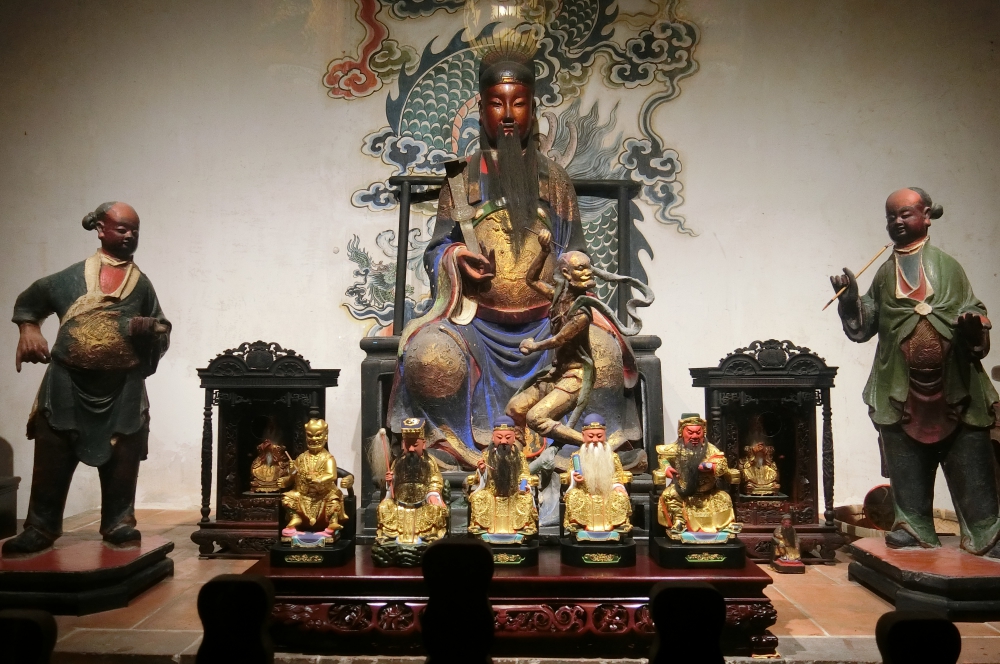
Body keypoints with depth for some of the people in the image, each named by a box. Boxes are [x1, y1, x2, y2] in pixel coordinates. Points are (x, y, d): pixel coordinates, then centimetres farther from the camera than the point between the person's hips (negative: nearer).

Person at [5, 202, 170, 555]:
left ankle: (118, 522, 16)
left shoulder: (141, 283, 8)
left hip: (123, 387, 1)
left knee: (121, 459, 3)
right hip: (68, 383, -1)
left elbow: (162, 332, 12)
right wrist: (28, 330, 2)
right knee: (52, 457, 4)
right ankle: (41, 527, 15)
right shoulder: (72, 276, 4)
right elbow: (28, 302, 18)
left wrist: (150, 329, -10)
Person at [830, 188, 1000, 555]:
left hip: (955, 387, -2)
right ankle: (914, 529, 20)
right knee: (907, 469, 8)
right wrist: (849, 299, -6)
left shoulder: (947, 266, 6)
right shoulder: (884, 274, 12)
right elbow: (861, 328, 10)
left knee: (970, 467, 1)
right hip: (902, 390, 2)